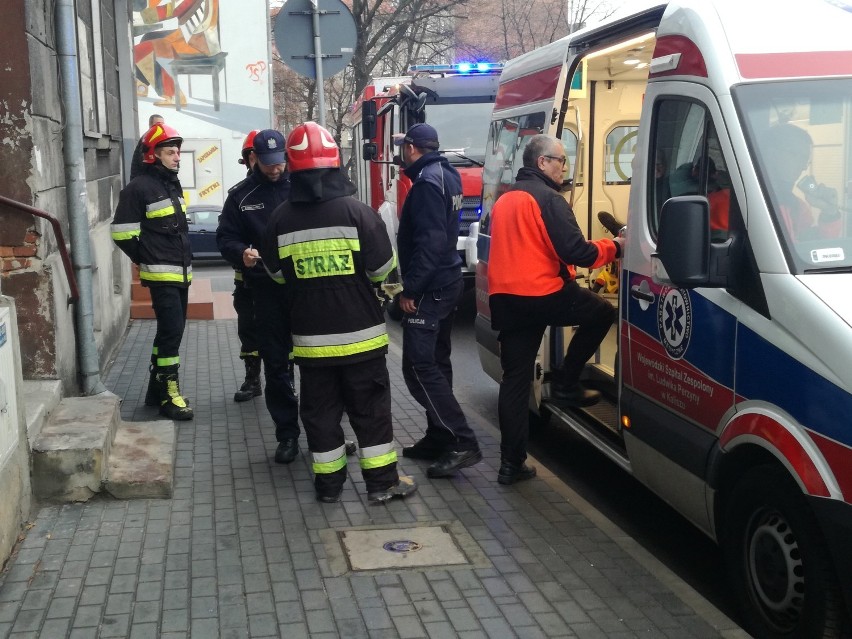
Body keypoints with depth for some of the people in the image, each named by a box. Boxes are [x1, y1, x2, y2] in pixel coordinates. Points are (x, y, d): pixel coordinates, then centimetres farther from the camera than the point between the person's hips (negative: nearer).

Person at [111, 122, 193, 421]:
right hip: (161, 275, -9)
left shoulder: (173, 184, 15)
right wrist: (146, 259, -3)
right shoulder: (139, 187, -12)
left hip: (181, 272, 9)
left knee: (171, 330, 13)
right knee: (172, 330, -11)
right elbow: (122, 231, -13)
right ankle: (169, 396, -4)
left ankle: (157, 390, 24)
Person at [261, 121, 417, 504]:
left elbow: (277, 272, 7)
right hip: (360, 333, -2)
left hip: (310, 337, 2)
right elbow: (383, 267, -8)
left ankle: (328, 482, 19)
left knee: (320, 410, 12)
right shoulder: (357, 212, -12)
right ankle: (382, 481, 14)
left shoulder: (281, 220, -5)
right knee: (370, 409, 8)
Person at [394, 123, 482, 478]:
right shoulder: (446, 175, 15)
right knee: (435, 363, 15)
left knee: (419, 367, -10)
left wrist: (410, 288, -20)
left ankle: (462, 443, -11)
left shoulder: (427, 182, -17)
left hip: (430, 288, -10)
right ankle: (439, 438, 22)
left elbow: (429, 241, -24)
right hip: (446, 282, 10)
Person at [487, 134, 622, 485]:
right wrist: (614, 246, 0)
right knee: (603, 312, 16)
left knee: (514, 379, 9)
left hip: (504, 298, 8)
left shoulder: (504, 199, 20)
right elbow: (577, 252, -15)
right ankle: (566, 383, 14)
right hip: (542, 295, -8)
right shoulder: (547, 198, -9)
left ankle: (511, 462, 9)